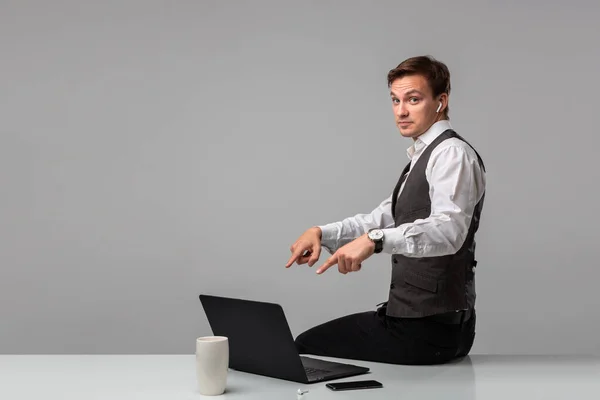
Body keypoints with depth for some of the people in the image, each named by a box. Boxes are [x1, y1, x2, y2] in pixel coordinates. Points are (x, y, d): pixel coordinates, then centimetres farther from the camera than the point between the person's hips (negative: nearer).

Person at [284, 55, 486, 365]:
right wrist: (322, 232, 4)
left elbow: (448, 229, -33)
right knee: (311, 342, 21)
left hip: (428, 328, -10)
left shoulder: (451, 153, -16)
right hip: (414, 318, 10)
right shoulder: (425, 157, 17)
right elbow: (384, 218, 19)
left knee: (307, 349, -2)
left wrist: (375, 240, -46)